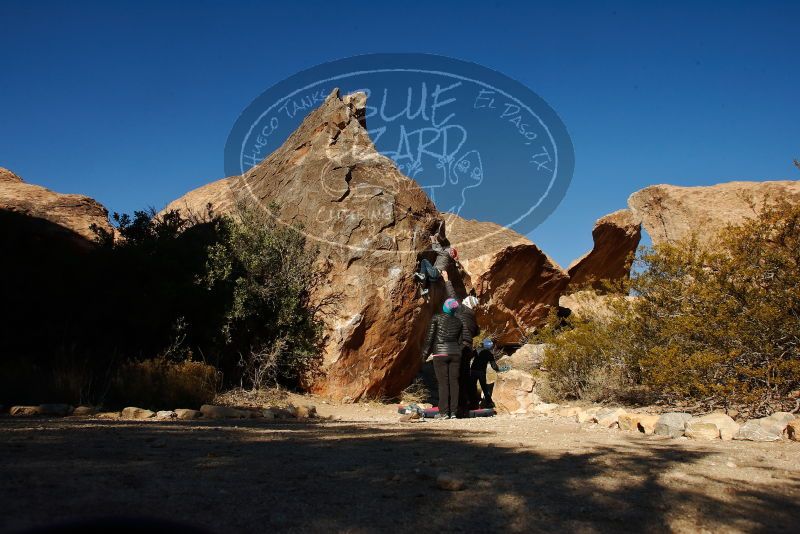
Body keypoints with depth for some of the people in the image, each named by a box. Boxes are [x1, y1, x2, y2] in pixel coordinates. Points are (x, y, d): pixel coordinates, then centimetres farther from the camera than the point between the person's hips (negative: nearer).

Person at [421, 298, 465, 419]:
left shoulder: (437, 318, -4)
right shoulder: (458, 321, 8)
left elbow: (430, 337, -4)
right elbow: (460, 340, 12)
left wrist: (425, 353, 4)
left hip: (440, 353, -4)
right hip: (455, 353, 4)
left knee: (443, 382, -3)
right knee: (454, 381, 5)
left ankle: (444, 412, -5)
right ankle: (453, 411, 5)